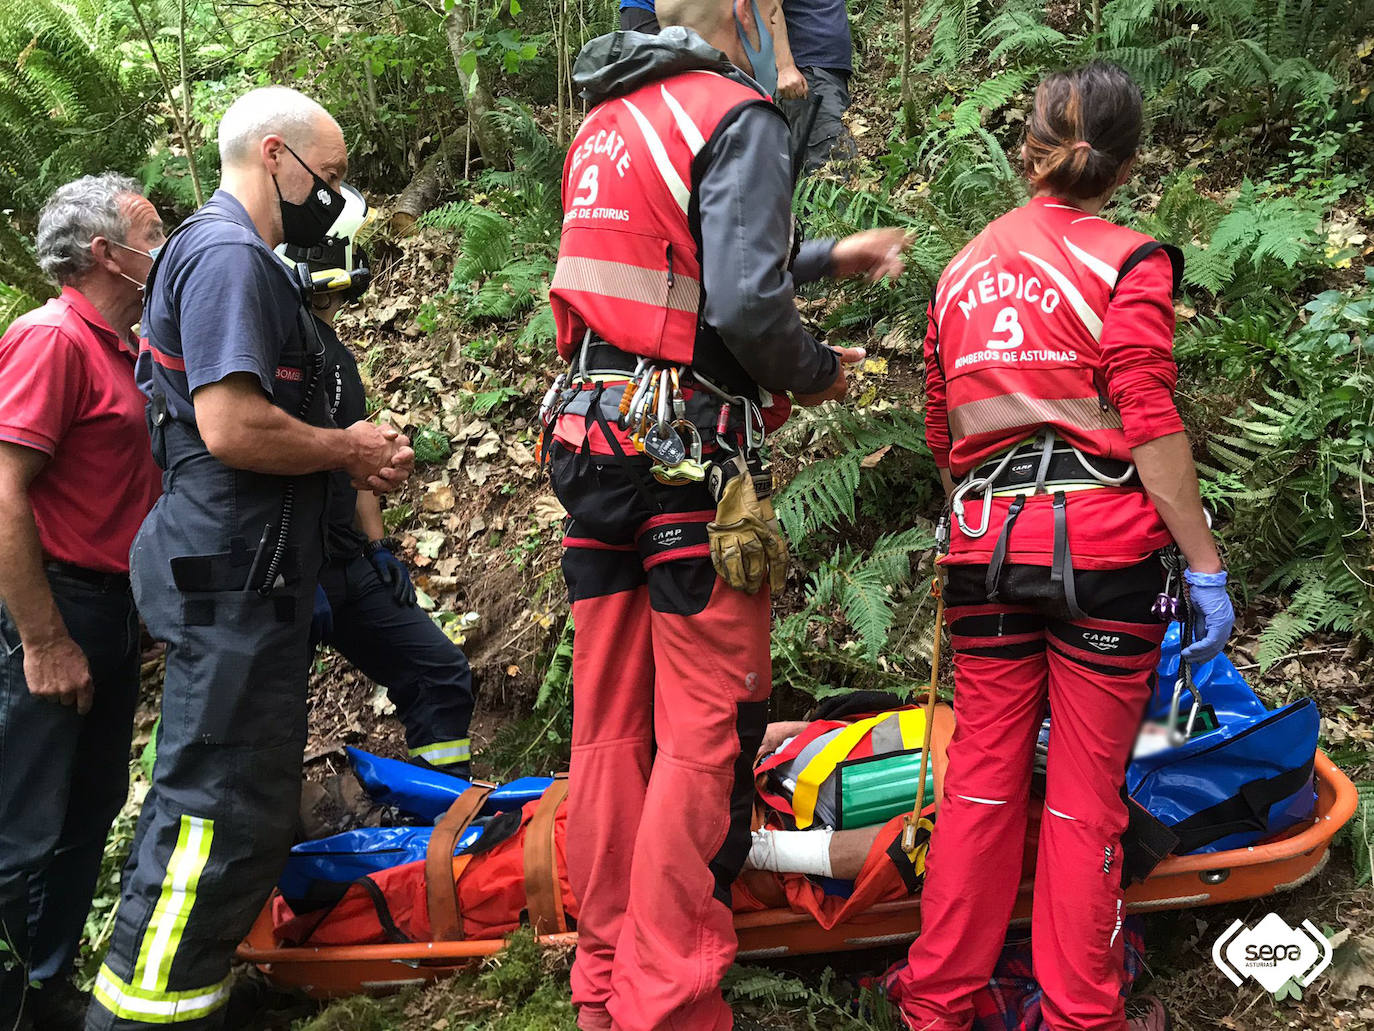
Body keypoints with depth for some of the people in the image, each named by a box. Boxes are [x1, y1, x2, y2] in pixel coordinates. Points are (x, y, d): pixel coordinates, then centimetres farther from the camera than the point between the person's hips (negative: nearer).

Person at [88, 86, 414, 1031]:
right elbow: (233, 428, -25)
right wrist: (348, 449, -10)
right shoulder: (228, 255, -14)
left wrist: (350, 453, 10)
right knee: (223, 810, -7)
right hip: (235, 575, -11)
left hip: (248, 577, 11)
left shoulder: (228, 254, 20)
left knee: (229, 801, 18)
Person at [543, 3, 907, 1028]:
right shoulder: (737, 116, -8)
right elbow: (745, 302, -18)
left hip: (591, 442, 8)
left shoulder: (606, 121, 17)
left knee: (610, 724, 12)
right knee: (705, 735, -1)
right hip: (688, 454, -8)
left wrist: (827, 256, 33)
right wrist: (815, 371, 1)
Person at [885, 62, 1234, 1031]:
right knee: (1086, 792, 4)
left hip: (984, 548, 5)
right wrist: (1206, 567, -9)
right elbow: (1149, 428, -12)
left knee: (982, 777, 12)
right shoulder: (1127, 261, -4)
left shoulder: (962, 270, 12)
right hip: (1101, 546, -4)